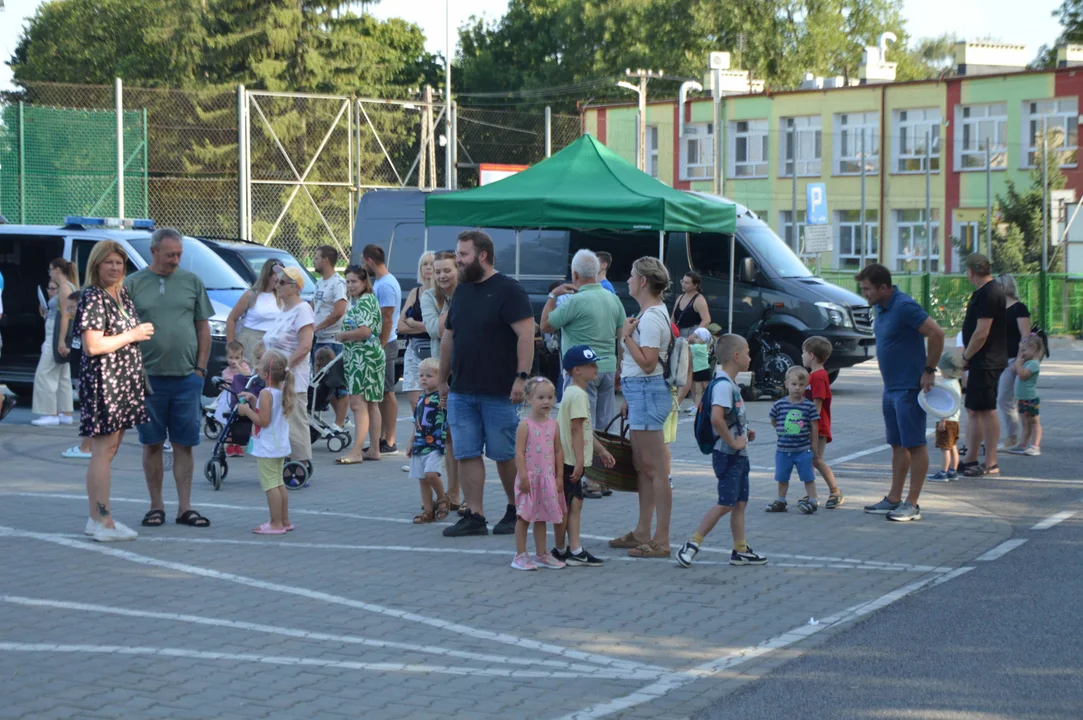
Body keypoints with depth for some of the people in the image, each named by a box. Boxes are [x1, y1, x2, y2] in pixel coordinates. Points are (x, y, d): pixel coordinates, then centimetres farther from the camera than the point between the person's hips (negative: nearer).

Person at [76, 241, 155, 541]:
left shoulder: (123, 295, 15)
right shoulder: (93, 299, -12)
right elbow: (92, 346, -21)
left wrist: (142, 332, 14)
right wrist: (132, 335, -14)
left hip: (124, 381, 9)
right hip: (102, 380, -9)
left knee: (108, 451, 11)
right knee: (103, 451, -7)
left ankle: (97, 519, 17)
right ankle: (103, 522, -6)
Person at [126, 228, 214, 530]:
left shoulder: (191, 281, 7)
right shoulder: (133, 284, 1)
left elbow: (203, 327, 10)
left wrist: (200, 368, 3)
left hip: (186, 378, 1)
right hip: (148, 378, -1)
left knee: (184, 445, 4)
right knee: (152, 445, 6)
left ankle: (185, 507, 9)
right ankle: (156, 505, 15)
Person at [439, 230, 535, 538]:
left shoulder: (508, 290, -8)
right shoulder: (461, 291, 14)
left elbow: (526, 334, -15)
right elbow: (448, 338, 19)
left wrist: (522, 377, -22)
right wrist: (443, 380, 18)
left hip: (498, 392, -6)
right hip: (461, 392, 6)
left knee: (505, 455, 2)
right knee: (467, 455, 3)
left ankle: (515, 512, 18)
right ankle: (474, 517, 8)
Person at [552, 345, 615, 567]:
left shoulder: (576, 393, 16)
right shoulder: (578, 395, -17)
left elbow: (585, 430, 23)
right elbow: (576, 429, -21)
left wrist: (601, 450, 25)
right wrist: (579, 461, -22)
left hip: (575, 461, 10)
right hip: (570, 460, -10)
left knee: (575, 503, 9)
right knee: (565, 505, -1)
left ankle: (574, 549, 9)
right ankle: (561, 550, 7)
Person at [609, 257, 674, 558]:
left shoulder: (651, 317, -15)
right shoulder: (649, 313, 17)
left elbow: (647, 363, -23)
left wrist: (627, 335, -15)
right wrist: (629, 399, 21)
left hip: (647, 392, -11)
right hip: (640, 393, 11)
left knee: (655, 468, -8)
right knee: (642, 467, 15)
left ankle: (662, 541, -7)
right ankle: (642, 533, 22)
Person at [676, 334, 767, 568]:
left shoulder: (731, 384, 14)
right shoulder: (723, 385, -19)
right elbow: (716, 418, -32)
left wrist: (745, 433, 13)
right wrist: (733, 442, -22)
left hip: (738, 455, 10)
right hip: (727, 455, -10)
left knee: (740, 503, 12)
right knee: (726, 504, -8)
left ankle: (741, 550, 18)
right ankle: (691, 546, -5)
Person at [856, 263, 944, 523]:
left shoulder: (905, 307, -19)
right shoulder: (880, 307, 10)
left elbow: (937, 334, -24)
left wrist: (929, 371, -17)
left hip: (909, 388, -9)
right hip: (891, 387, 10)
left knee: (915, 445, -2)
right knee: (898, 445, 14)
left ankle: (912, 504, 1)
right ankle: (894, 499, 20)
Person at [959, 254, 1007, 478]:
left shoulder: (988, 294, -18)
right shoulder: (985, 291, 15)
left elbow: (981, 333, -22)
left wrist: (965, 357, -11)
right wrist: (968, 357, 15)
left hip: (986, 363, -11)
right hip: (981, 363, 11)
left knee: (986, 411, -6)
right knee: (973, 409, 14)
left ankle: (990, 464, -1)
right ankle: (971, 459, 21)